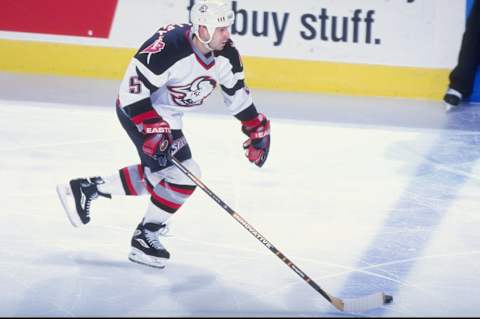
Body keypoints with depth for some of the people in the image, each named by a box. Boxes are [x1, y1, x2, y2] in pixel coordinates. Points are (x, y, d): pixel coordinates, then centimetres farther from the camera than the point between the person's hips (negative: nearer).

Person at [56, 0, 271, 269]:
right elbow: (134, 88, -32)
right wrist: (153, 130, -36)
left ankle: (88, 188, 28)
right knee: (183, 174, -14)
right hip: (137, 111, -9)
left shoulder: (226, 54, -10)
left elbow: (238, 94, 6)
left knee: (157, 175, 18)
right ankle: (144, 238, 2)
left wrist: (257, 129, 6)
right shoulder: (168, 47, -33)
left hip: (167, 116, 9)